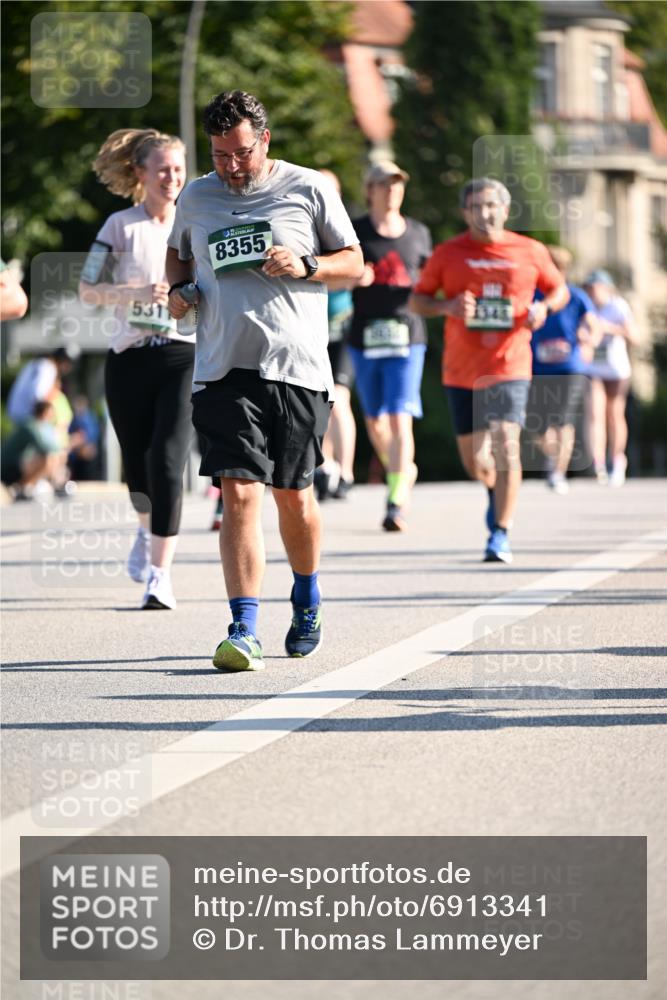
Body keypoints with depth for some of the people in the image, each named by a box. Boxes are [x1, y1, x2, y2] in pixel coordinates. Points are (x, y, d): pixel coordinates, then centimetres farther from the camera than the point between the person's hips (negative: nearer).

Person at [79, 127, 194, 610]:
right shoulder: (121, 226, 3)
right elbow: (88, 289, 2)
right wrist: (136, 293, -14)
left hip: (185, 357, -1)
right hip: (131, 358, 1)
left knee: (168, 460, -16)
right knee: (137, 464, 9)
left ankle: (160, 573, -14)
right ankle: (149, 530, 43)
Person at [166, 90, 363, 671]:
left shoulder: (310, 189, 4)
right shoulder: (196, 198, 11)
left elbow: (354, 264, 8)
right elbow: (179, 252, 29)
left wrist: (305, 265, -10)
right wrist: (178, 289, 8)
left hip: (298, 367, -1)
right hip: (225, 369, 1)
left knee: (293, 495, 8)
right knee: (240, 494, -12)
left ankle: (307, 600, 35)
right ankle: (243, 632, -15)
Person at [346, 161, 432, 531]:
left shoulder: (418, 234, 11)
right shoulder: (354, 232, 4)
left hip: (406, 334, -1)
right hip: (365, 334, 1)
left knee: (400, 418, -13)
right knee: (375, 420, 10)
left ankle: (397, 504, -16)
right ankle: (403, 471, 39)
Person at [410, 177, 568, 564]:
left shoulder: (530, 252, 3)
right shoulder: (448, 253, 3)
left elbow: (560, 289, 16)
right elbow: (417, 300, 7)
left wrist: (544, 307, -7)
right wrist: (448, 306, -14)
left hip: (509, 366, -2)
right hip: (461, 369, 2)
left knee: (505, 446, -19)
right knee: (474, 462, 10)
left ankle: (501, 534, -14)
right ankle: (496, 490, 45)